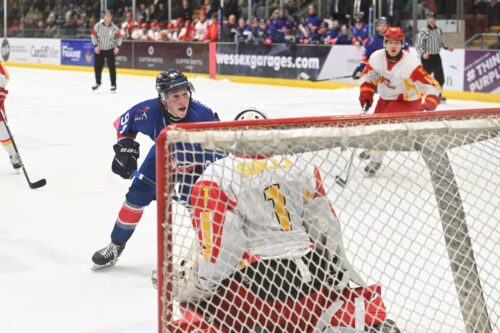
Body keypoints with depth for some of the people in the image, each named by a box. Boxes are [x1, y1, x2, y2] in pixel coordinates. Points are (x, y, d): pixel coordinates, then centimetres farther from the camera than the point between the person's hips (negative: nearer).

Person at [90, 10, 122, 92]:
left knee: (112, 67, -6)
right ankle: (98, 82, 28)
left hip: (110, 50, -1)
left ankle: (113, 85, 3)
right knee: (97, 66, 7)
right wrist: (96, 46, -11)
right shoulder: (98, 25, -11)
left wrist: (117, 47, -13)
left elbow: (119, 37, -1)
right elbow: (93, 35, -5)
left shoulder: (115, 27, -11)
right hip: (99, 49, 1)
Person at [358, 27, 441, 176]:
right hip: (385, 98, 6)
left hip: (406, 101, -6)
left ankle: (376, 159, 3)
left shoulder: (410, 63, -33)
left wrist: (430, 101, -50)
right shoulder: (377, 57, -18)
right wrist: (366, 92, -12)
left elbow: (431, 84, -34)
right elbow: (368, 75, 1)